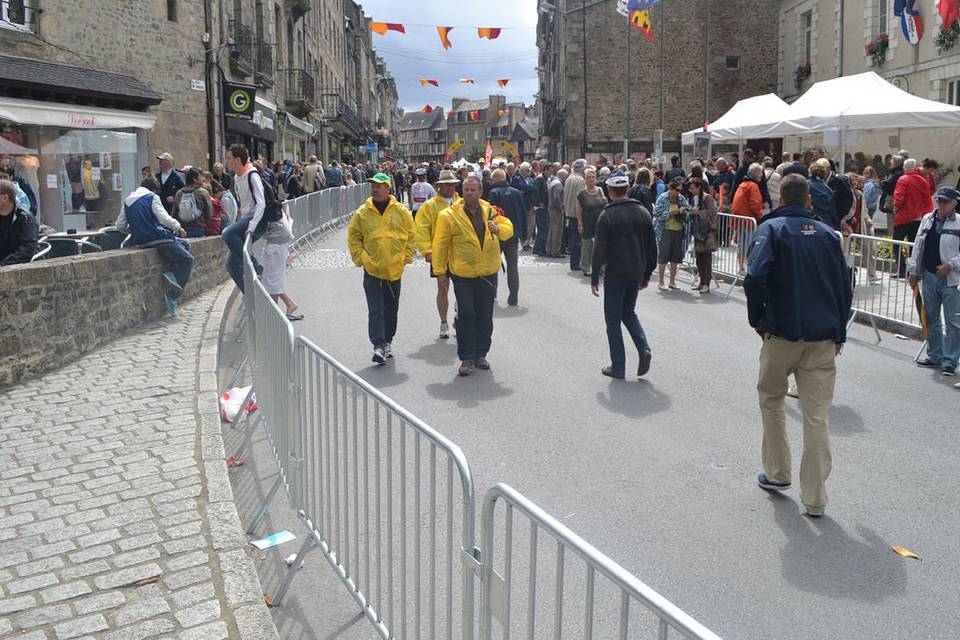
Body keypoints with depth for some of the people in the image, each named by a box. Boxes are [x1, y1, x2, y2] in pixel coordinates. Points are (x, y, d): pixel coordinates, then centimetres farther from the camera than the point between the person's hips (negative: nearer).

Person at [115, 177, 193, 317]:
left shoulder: (127, 201, 17)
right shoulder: (152, 197, -3)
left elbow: (120, 226, 15)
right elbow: (164, 218, -12)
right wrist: (178, 228, 4)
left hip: (140, 241, 8)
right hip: (157, 238, -8)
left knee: (185, 244, 24)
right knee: (187, 259, -1)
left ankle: (171, 273, 5)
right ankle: (172, 295, -17)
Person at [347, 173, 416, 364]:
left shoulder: (402, 212, -1)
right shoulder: (362, 213, -2)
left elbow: (412, 236, 7)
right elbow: (353, 238, 6)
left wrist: (406, 257, 1)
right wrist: (360, 259, -2)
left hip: (395, 269, 2)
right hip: (372, 270, -1)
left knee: (391, 310, 13)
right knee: (376, 310, -7)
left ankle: (388, 341, 28)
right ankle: (378, 345, -8)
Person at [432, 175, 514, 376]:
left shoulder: (490, 211, 5)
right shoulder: (449, 215, -7)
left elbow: (508, 228, 8)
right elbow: (441, 244, -4)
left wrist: (498, 229, -15)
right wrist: (440, 270, -4)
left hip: (488, 274, 4)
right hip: (463, 274, -4)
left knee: (485, 317, 11)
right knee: (466, 315, -3)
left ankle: (480, 354, 25)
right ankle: (467, 358, 6)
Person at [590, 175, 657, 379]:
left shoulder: (607, 216, -11)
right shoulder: (643, 212, 4)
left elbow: (599, 250, -12)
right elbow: (652, 246, 8)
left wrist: (594, 279, -5)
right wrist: (647, 274, 16)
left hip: (615, 273, -5)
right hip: (637, 273, 5)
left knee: (613, 319, 5)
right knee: (629, 312, 22)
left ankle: (618, 367, 8)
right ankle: (644, 348, 1)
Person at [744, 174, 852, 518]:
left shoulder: (772, 228, -2)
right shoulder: (828, 234, 9)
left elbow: (755, 277, -16)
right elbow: (845, 286, 10)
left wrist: (759, 321, -4)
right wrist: (839, 333, 17)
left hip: (782, 334, -2)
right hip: (823, 338, 3)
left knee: (771, 400, 20)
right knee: (818, 417, 3)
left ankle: (777, 473, 26)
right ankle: (814, 498, 5)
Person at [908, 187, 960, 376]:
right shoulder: (927, 219, 9)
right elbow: (918, 247, 13)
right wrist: (913, 271, 11)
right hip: (928, 277, 6)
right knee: (931, 319, 14)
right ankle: (934, 357, 27)